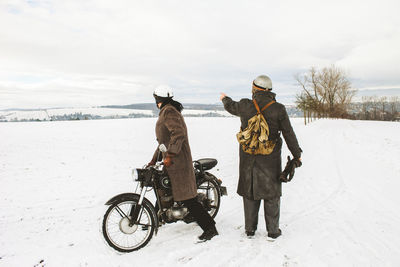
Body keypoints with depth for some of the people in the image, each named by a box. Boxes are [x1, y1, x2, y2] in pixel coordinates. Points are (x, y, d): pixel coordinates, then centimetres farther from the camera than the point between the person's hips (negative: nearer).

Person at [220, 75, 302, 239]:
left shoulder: (245, 106, -6)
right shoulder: (278, 109, -9)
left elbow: (231, 107, 17)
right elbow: (289, 135, -4)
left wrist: (224, 99, 40)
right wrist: (297, 155, 8)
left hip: (248, 158, 2)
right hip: (271, 159, -1)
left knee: (249, 191, 13)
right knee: (271, 194, 11)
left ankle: (250, 229, 22)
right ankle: (273, 230, 19)